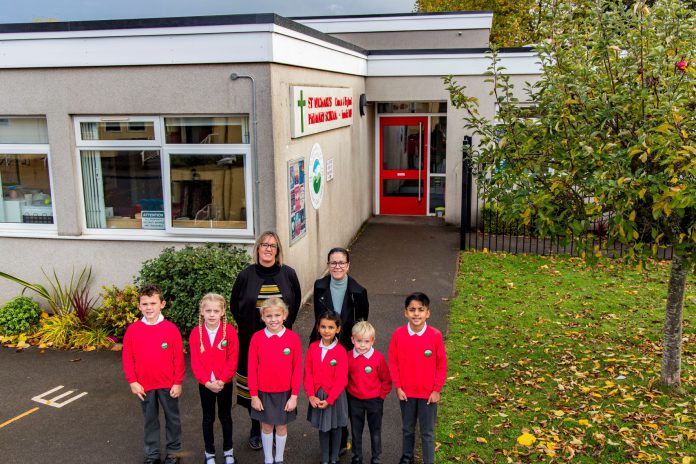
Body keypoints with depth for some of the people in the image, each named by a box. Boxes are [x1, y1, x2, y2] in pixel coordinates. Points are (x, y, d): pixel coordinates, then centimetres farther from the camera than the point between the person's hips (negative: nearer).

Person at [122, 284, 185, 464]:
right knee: (150, 420, 16)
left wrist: (178, 382, -6)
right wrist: (132, 382, -5)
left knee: (172, 418, 14)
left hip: (168, 385, -1)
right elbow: (127, 358, -1)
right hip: (144, 386, 1)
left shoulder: (171, 329, -12)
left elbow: (178, 358, -7)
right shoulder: (133, 330, -6)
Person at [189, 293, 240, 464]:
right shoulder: (196, 333, -8)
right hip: (204, 384, 1)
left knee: (225, 416, 14)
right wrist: (207, 382, -18)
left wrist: (221, 381, -18)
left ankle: (228, 450, 30)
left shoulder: (229, 331, -12)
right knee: (208, 418, 14)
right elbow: (195, 362, -10)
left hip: (225, 383, -1)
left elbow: (233, 360, -13)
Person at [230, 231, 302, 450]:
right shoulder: (246, 275, -3)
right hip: (251, 341, 0)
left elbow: (296, 301, 12)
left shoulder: (288, 274, -1)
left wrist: (286, 324, 7)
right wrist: (245, 326, 5)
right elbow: (234, 304, 9)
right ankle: (256, 429, 22)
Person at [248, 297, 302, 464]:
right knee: (266, 426, 15)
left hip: (285, 393, 0)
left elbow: (297, 368, -6)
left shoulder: (293, 338, -12)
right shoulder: (257, 337, -11)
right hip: (263, 393, 0)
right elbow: (252, 368, -5)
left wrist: (294, 395, -7)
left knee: (282, 426, 15)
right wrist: (254, 395, -5)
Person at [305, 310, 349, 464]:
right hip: (318, 395, 3)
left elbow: (341, 379, -15)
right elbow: (308, 373, -3)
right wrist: (311, 395, -11)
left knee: (335, 428, 13)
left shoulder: (340, 351, -15)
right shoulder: (313, 347, -5)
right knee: (322, 427, 15)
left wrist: (329, 400, -17)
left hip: (335, 396, -3)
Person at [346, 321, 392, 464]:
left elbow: (386, 379, -6)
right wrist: (349, 391, 3)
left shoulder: (378, 357, -18)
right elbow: (345, 377, 5)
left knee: (375, 431, 12)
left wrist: (382, 395, -3)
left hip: (374, 400, -2)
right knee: (356, 431, 16)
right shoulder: (348, 356, -11)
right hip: (354, 400, 2)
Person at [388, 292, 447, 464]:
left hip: (428, 393, -2)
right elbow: (393, 362, -2)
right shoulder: (398, 334, -11)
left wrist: (437, 390, -6)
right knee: (407, 429, 20)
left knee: (427, 432, 10)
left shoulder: (435, 335, -14)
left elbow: (441, 365, -6)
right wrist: (398, 387, -3)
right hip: (406, 392, 2)